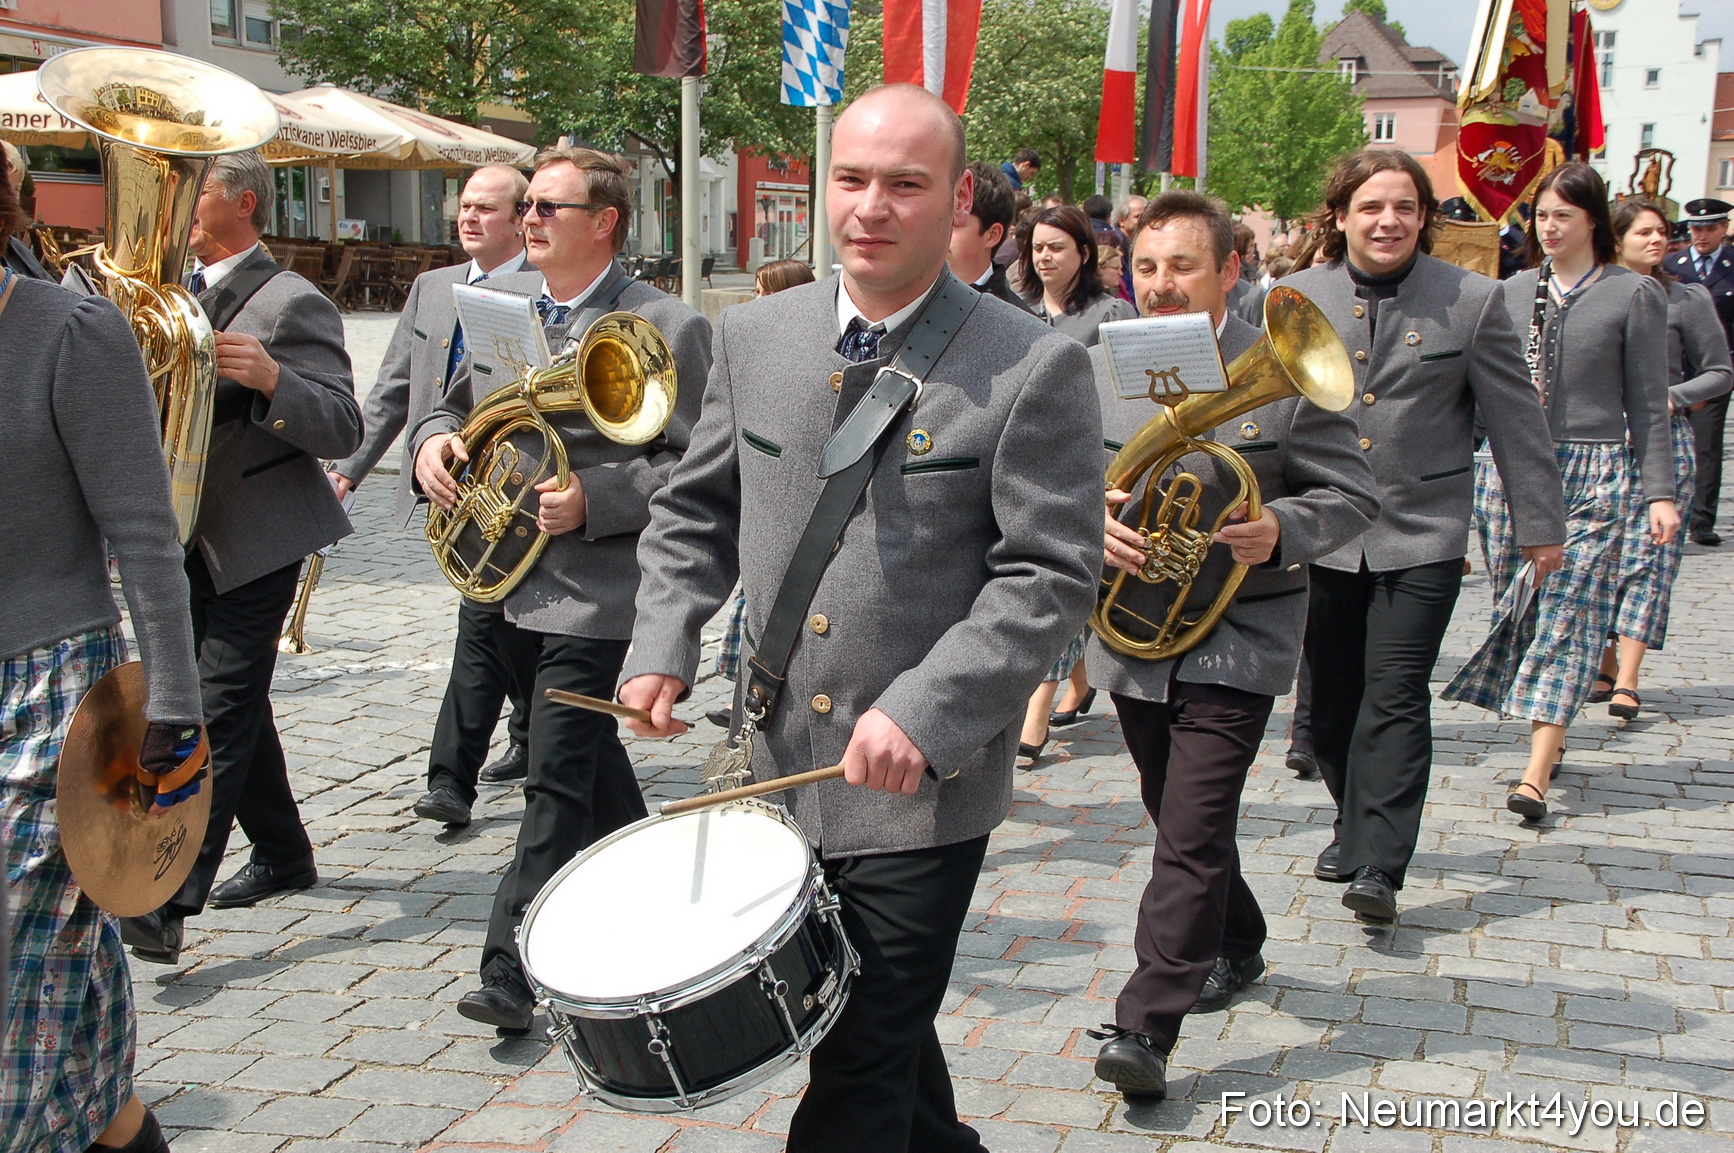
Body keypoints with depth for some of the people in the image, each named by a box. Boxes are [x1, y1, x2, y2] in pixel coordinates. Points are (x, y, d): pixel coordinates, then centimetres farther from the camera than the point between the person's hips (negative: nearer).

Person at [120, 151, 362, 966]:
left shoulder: (291, 302, -11)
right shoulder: (179, 293, 15)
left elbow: (344, 430, -16)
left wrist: (269, 378, -33)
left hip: (257, 540, -8)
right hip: (190, 540, 8)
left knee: (220, 714, -12)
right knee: (234, 702, 15)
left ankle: (171, 902, -15)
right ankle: (282, 853, 29)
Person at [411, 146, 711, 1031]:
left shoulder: (667, 328, -11)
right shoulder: (497, 301, 9)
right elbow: (459, 401, 18)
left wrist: (592, 502, -24)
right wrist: (434, 438, -5)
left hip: (596, 585, -7)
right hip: (509, 577, 7)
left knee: (557, 779, -6)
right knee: (587, 758, 21)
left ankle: (512, 968, 1)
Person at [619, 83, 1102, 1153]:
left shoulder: (1034, 367, -11)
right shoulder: (755, 336, 5)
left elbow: (1054, 573, -13)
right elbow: (695, 511, 13)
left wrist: (924, 713, -23)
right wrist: (663, 648, -2)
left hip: (925, 783, -5)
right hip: (782, 760, 5)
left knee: (861, 1065, 1)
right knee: (869, 1020, 22)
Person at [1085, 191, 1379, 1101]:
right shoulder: (1101, 368, 3)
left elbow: (1352, 494, -3)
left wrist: (1282, 530, -23)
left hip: (1235, 641, -5)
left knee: (1193, 834, -10)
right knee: (1180, 822, 20)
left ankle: (1146, 1027, -6)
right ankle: (1236, 949, 44)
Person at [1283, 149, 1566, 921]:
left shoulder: (1472, 300, -2)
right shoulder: (1295, 299, 2)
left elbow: (1516, 419, 2)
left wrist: (1540, 524, 4)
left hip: (1422, 536, -3)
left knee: (1395, 698, -9)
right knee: (1329, 702, 11)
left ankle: (1376, 866, -6)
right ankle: (1355, 824, 32)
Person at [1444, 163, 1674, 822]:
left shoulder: (1635, 294, 1)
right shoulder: (1512, 292, 11)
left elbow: (1648, 403, 1)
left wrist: (1659, 490, -5)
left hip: (1593, 473, -4)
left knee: (1568, 614, -8)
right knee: (1517, 609, 6)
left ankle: (1536, 774, -11)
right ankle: (1548, 735, 23)